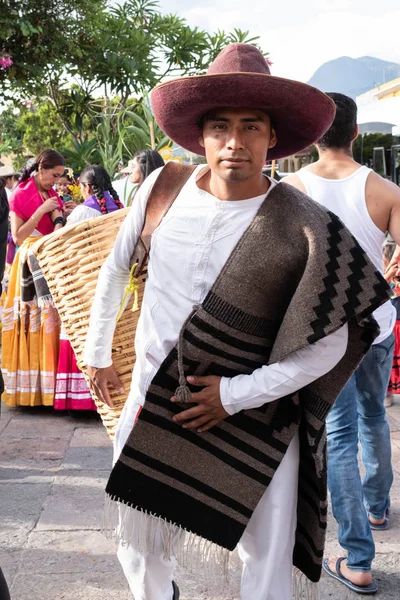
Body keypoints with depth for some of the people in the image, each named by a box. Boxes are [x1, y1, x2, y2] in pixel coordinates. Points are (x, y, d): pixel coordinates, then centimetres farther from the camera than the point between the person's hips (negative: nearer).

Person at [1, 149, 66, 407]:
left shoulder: (51, 194, 13)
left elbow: (58, 222, -2)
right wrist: (41, 211, -17)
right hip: (31, 264, -6)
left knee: (52, 318, 5)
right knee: (34, 323, -4)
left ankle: (51, 379, 11)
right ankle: (33, 383, 4)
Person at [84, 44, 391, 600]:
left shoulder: (307, 229, -17)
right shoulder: (163, 188, -7)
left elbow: (330, 345, -12)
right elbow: (115, 269, 9)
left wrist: (236, 394, -15)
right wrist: (98, 352, 15)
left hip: (254, 413, -3)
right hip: (154, 395, 3)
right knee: (135, 534, 20)